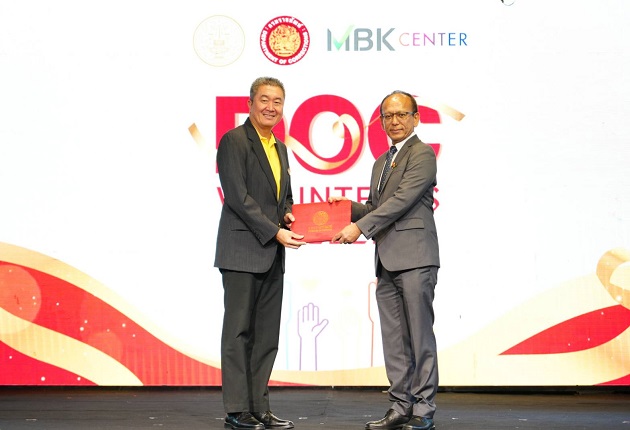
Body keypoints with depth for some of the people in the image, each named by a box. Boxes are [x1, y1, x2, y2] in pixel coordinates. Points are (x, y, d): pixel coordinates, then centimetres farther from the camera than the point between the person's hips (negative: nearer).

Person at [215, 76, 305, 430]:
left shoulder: (280, 148, 18)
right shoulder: (234, 141, -7)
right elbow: (238, 197, -15)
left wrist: (288, 216, 4)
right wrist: (275, 232, -18)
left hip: (272, 255, 8)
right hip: (243, 252, -8)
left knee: (267, 335, 9)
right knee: (239, 332, -2)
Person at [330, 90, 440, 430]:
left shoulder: (422, 154, -4)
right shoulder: (381, 163, 22)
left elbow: (401, 201, -15)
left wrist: (359, 227, -18)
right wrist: (351, 208, 8)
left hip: (414, 259, -8)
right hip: (387, 262, 8)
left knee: (420, 336, -4)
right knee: (393, 339, 9)